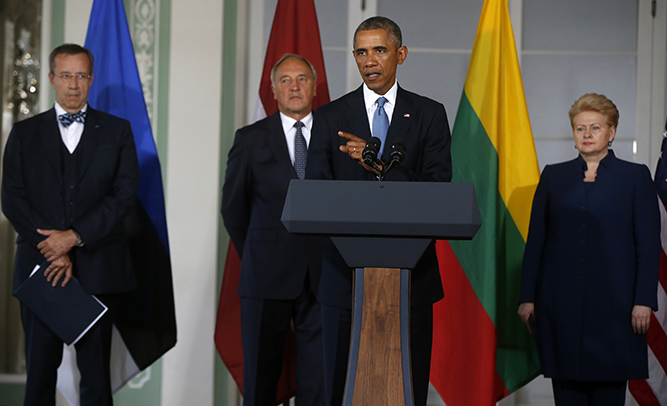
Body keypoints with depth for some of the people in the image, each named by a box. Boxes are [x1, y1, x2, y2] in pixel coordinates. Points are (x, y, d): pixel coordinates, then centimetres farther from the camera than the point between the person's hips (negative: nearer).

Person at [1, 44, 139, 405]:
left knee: (96, 371, 2)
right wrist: (53, 250, -9)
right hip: (40, 267, 1)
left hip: (98, 270, -1)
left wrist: (75, 236, -12)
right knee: (39, 370, 2)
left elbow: (125, 193, -2)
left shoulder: (116, 130, 9)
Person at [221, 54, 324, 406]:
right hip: (267, 274, 0)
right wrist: (254, 256, 11)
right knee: (261, 377, 5)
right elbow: (233, 205, 10)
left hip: (322, 275, 1)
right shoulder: (251, 139, 5)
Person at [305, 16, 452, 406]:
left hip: (410, 272, 0)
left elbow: (439, 188, -5)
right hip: (347, 271, 0)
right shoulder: (330, 117, 8)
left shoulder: (429, 114, 7)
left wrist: (380, 165, -18)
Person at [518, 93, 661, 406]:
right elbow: (535, 240, 9)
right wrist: (527, 297, 4)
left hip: (613, 301, -2)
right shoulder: (553, 176, 10)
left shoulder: (635, 176, 5)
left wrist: (644, 300, -7)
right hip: (561, 302, 2)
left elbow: (649, 244, 1)